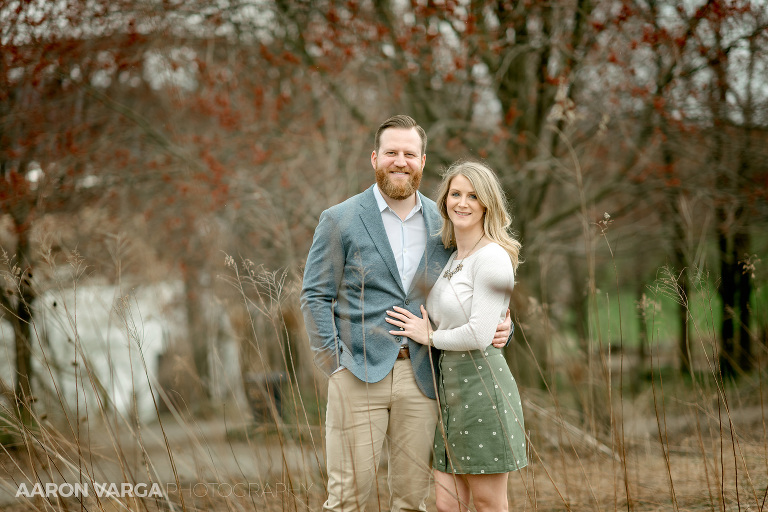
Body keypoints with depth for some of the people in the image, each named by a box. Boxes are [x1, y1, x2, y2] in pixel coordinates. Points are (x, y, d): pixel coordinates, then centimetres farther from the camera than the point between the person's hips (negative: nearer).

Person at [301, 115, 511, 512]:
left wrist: (498, 326, -1)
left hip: (421, 377, 3)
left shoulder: (442, 224, 11)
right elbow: (315, 296, 0)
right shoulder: (340, 220, 2)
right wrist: (335, 362, -9)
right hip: (360, 374, -3)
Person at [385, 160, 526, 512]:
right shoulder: (452, 258, 17)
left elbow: (479, 335, -17)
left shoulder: (492, 257, -11)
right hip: (448, 385, 8)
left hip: (481, 384, -8)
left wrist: (430, 336, -4)